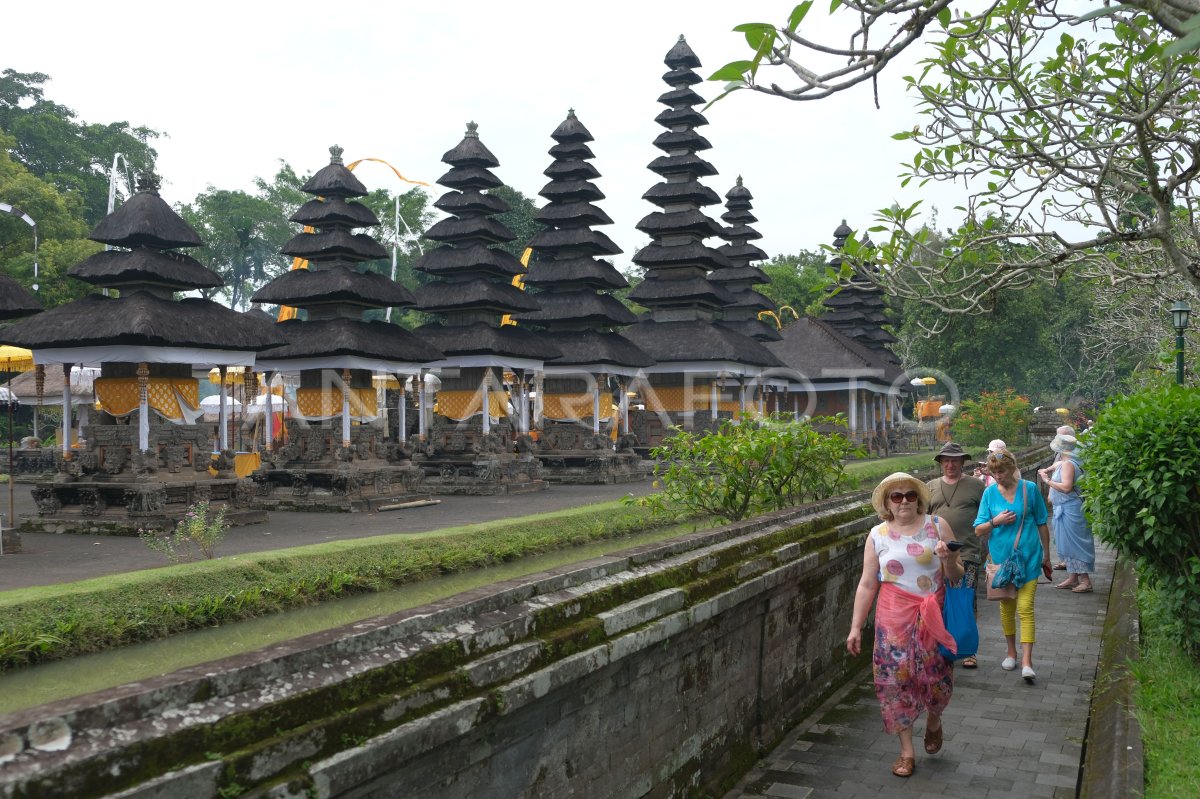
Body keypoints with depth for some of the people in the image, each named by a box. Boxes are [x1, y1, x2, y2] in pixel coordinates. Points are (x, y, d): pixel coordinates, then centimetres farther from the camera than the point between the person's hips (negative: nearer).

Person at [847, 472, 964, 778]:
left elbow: (957, 576, 5)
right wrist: (856, 627, 1)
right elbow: (867, 585, 4)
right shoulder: (877, 535, 1)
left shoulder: (937, 525, 0)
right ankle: (906, 751, 15)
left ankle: (934, 721, 38)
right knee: (896, 678, 0)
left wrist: (949, 560, -18)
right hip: (894, 618, 0)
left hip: (934, 616, 0)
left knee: (936, 676, 2)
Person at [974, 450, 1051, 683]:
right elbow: (978, 530, 1)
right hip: (1001, 557, 2)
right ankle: (1011, 652, 29)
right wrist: (996, 521, -17)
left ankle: (1027, 660, -8)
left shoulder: (1029, 489, -3)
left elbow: (1042, 524, 6)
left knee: (1025, 607, -8)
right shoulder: (990, 493, 0)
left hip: (1028, 556, -2)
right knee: (1006, 606, 13)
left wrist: (1046, 556, 9)